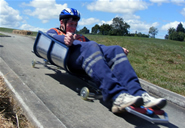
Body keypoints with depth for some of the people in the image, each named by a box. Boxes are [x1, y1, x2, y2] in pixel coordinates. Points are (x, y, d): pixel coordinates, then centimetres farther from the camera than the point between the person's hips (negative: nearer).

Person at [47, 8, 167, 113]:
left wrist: (120, 50, 8)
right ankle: (117, 97, -53)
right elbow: (53, 38, 1)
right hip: (71, 54, -5)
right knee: (90, 46, -35)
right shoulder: (53, 32, 28)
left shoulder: (81, 37, 44)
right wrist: (66, 39, -25)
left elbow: (98, 46, 27)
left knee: (116, 49, -21)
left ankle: (137, 93, -40)